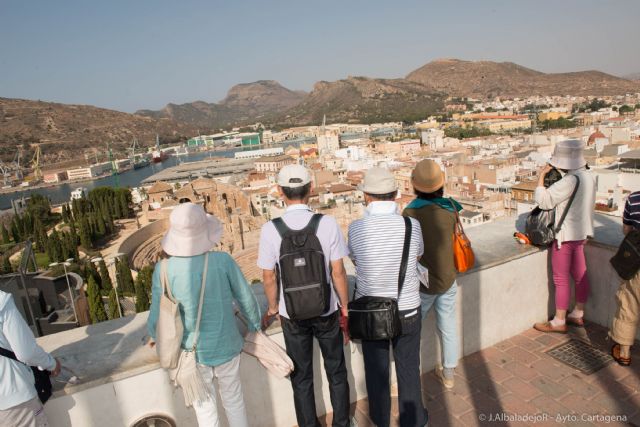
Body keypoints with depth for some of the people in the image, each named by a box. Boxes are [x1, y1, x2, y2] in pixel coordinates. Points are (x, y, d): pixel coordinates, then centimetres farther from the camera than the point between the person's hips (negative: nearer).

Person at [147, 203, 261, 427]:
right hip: (226, 346, 0)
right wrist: (255, 325, 13)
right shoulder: (223, 261, -19)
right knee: (234, 400, 24)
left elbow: (157, 318, -11)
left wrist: (154, 335, 13)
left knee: (205, 407, 22)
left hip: (193, 351, 0)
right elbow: (246, 299, -7)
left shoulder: (164, 270, -19)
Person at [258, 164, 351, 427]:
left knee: (301, 378, 22)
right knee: (336, 373, 23)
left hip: (292, 315, 0)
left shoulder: (270, 230, -16)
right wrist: (345, 305, 4)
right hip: (327, 311, 0)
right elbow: (338, 272, -11)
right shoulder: (328, 224, -17)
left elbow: (269, 278, -9)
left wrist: (273, 308, 10)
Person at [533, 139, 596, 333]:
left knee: (561, 280, 2)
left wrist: (541, 175, -15)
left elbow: (543, 200, -24)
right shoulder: (588, 176, 6)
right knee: (580, 275, 17)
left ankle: (559, 322, 13)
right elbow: (588, 205, 14)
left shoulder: (571, 180, -24)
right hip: (580, 232, 9)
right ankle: (578, 315, 32)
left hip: (565, 235, -9)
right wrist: (585, 232, 20)